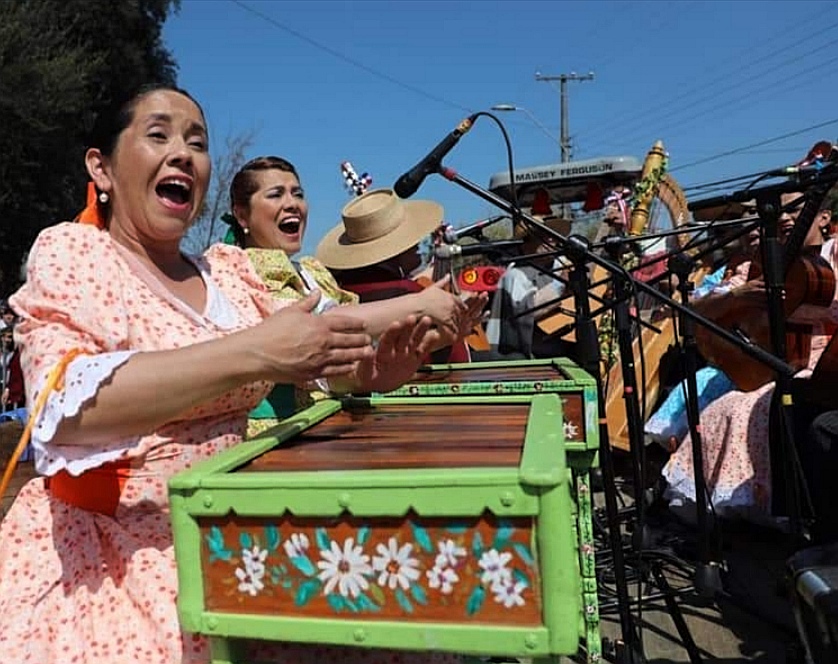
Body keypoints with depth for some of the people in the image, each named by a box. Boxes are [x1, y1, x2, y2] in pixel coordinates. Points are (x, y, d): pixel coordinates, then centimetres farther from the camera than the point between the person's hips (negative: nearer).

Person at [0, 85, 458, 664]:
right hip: (107, 557, -4)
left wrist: (366, 369, -10)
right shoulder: (69, 253, -7)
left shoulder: (232, 269, 7)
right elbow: (63, 408, -24)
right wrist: (250, 354, -32)